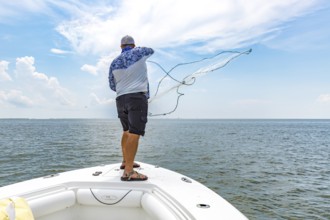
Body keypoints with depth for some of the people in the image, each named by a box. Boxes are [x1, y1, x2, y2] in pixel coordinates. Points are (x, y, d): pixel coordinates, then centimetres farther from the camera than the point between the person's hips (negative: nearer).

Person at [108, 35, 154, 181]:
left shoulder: (114, 62, 14)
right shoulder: (138, 52, 3)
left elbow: (112, 86, 19)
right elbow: (151, 50, 25)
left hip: (121, 99, 6)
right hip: (137, 97, -6)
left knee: (127, 131, 19)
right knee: (135, 132, -13)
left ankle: (126, 162, 27)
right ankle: (128, 172, -19)